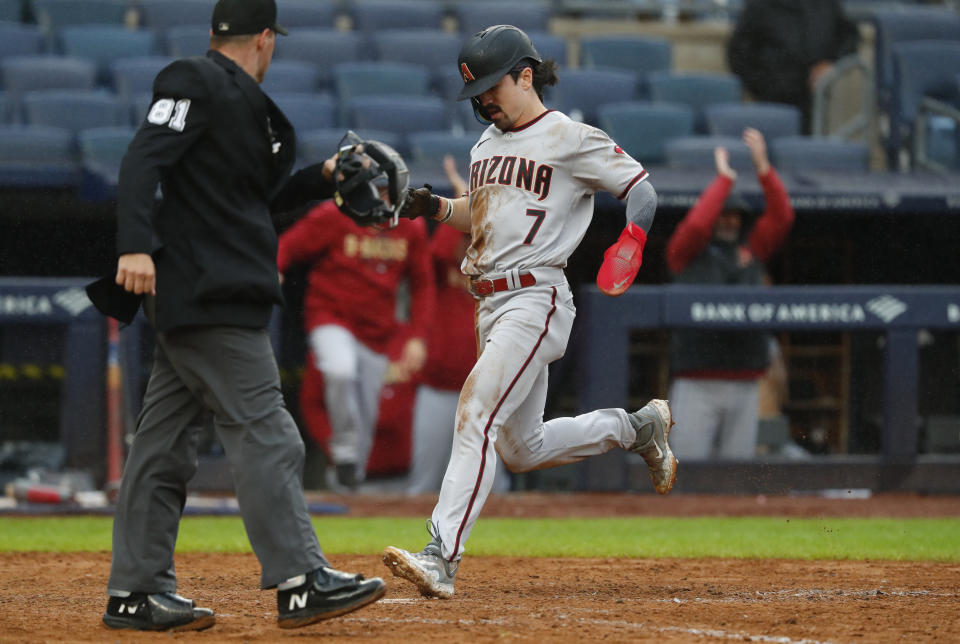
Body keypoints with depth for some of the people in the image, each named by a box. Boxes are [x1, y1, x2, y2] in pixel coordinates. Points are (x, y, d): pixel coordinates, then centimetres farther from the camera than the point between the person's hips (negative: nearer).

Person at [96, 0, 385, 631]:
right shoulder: (196, 84, -8)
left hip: (198, 296, 10)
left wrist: (321, 178, 18)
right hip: (208, 297, -10)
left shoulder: (242, 103, 22)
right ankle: (300, 582, -12)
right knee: (265, 435, -11)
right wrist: (136, 244, -29)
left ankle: (137, 592, 11)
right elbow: (143, 161, -18)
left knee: (166, 441, 9)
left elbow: (255, 196, 28)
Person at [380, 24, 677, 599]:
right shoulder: (489, 143, 17)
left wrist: (631, 244, -25)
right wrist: (436, 208, 9)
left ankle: (441, 558, -29)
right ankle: (637, 427, 35)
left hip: (536, 299, -9)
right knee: (521, 449, 15)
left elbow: (642, 188, -7)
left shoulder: (572, 140, -7)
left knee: (476, 416, -22)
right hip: (491, 305, 9)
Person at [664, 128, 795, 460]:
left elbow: (782, 217, 5)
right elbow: (696, 224, -16)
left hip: (743, 383, 5)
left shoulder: (750, 247, 16)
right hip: (696, 383, -4)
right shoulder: (684, 251, 3)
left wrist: (762, 166, -5)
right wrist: (724, 178, -8)